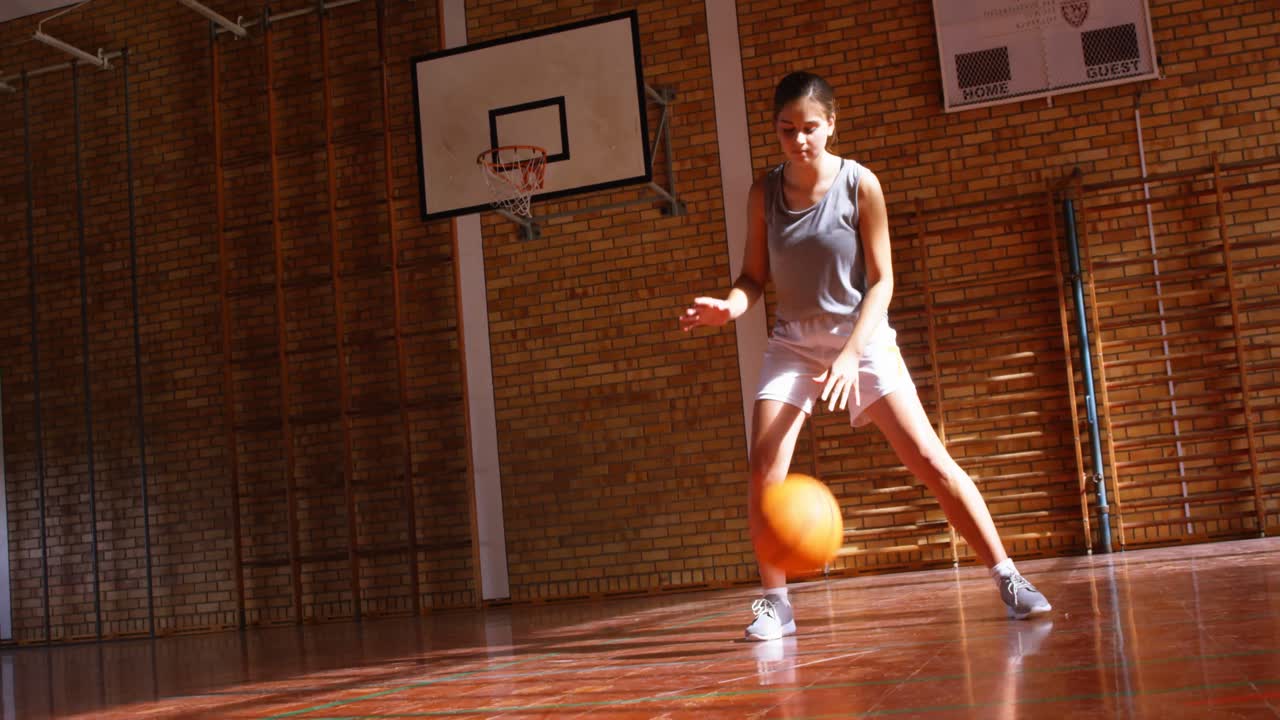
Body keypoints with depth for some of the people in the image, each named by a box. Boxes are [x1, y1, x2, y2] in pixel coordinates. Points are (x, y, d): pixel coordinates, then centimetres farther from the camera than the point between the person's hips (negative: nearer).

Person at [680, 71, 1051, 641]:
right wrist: (731, 304, -21)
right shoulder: (764, 193, -4)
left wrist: (851, 352, -21)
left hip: (862, 337, -2)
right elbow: (756, 275, 2)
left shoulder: (860, 185, -12)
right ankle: (774, 602, 3)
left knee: (930, 459, -10)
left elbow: (881, 279, -10)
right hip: (793, 342, 2)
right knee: (763, 467, -12)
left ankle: (1006, 577, 1)